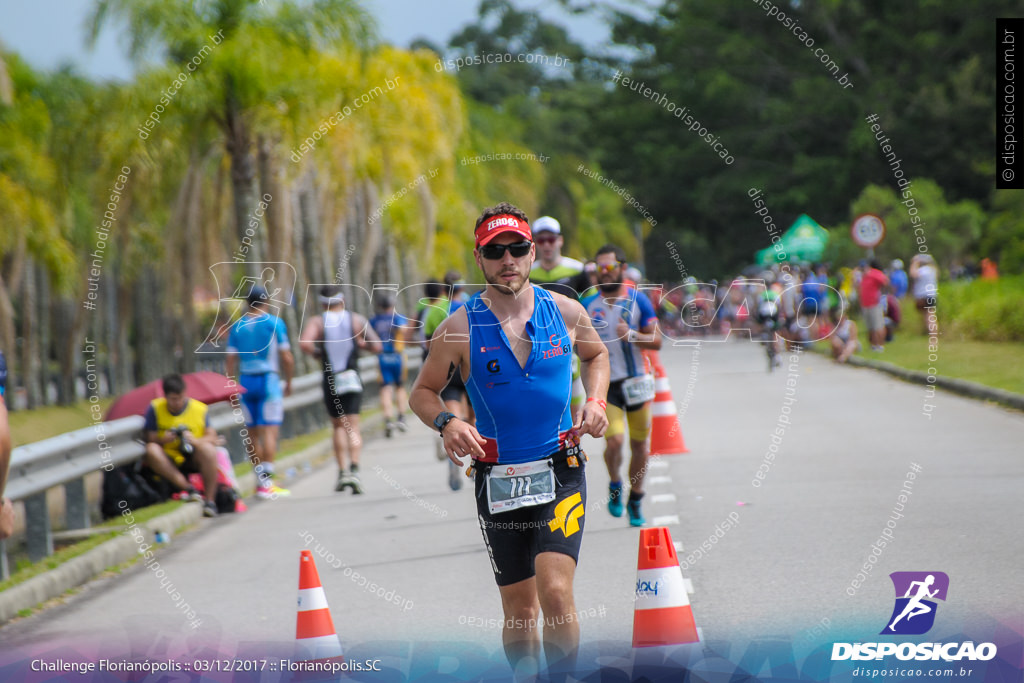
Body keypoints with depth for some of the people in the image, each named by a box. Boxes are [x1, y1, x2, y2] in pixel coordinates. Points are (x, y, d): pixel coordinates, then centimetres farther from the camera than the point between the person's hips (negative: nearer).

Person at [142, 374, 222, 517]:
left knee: (208, 449, -32)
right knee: (152, 450, -30)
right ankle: (187, 488, -33)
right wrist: (163, 440, -25)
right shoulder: (155, 408, 2)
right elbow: (150, 439, -3)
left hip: (193, 459, -1)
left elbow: (212, 438, -6)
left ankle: (210, 499, -25)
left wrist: (194, 440, -25)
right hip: (168, 461, 1)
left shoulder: (200, 409, 0)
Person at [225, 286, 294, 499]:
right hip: (268, 379, -4)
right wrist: (289, 382, 8)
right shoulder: (274, 323, -2)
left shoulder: (237, 327, 8)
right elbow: (287, 358, -4)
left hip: (245, 382, 4)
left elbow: (230, 361, 6)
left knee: (253, 434, 10)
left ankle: (260, 480, 12)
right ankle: (267, 483, -14)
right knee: (269, 431, -7)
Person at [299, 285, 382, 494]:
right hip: (352, 380, -1)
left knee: (338, 426, 17)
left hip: (330, 382, 1)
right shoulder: (357, 320, 0)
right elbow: (377, 346, -4)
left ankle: (342, 471, 10)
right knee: (353, 428, -4)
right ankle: (354, 469, -24)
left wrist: (317, 353, 0)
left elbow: (304, 343, -20)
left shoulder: (317, 322, -1)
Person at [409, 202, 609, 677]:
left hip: (560, 473, 0)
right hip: (497, 479, 0)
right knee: (520, 609, 7)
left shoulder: (565, 312, 0)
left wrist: (595, 400, 3)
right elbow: (422, 392, 5)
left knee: (555, 592, -18)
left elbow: (596, 355, 21)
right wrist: (446, 423, -15)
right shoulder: (460, 327, -5)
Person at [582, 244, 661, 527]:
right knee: (614, 440, -17)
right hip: (604, 385, -1)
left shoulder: (638, 300, -2)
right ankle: (615, 485, 11)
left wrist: (632, 335, -21)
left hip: (635, 382, 1)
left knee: (639, 443, 7)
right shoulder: (588, 305, 1)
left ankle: (635, 499, 26)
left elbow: (657, 341, -4)